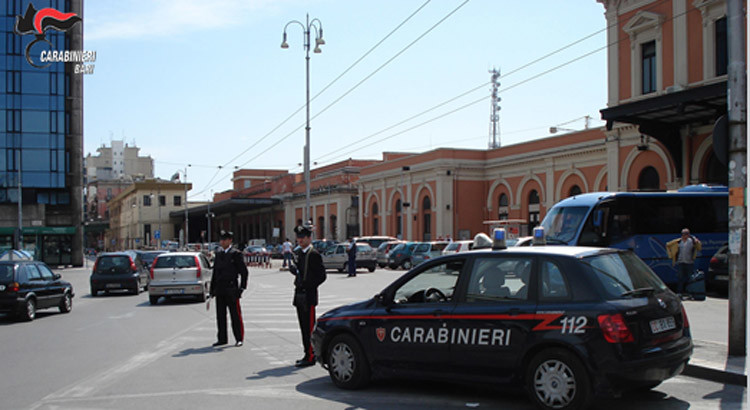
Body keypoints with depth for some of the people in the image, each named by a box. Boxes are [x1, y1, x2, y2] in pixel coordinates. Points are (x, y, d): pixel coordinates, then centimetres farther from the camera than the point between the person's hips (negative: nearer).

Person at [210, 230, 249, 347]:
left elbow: (244, 272, -5)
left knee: (235, 315, -3)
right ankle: (222, 339, 16)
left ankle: (239, 339, 4)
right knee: (220, 315, 8)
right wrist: (212, 289, 14)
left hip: (231, 290, -6)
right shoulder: (218, 254, 14)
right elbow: (215, 272, 17)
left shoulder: (236, 254, -4)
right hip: (220, 289, 6)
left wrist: (242, 287, -10)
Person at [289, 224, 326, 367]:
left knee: (309, 326, -6)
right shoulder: (297, 253, 15)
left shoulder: (314, 254, -10)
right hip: (299, 294, 8)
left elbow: (321, 276, -11)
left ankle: (310, 357, -3)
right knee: (303, 326, 13)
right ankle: (307, 354, 21)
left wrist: (308, 285, -18)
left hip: (309, 296, -8)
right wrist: (293, 269, 2)